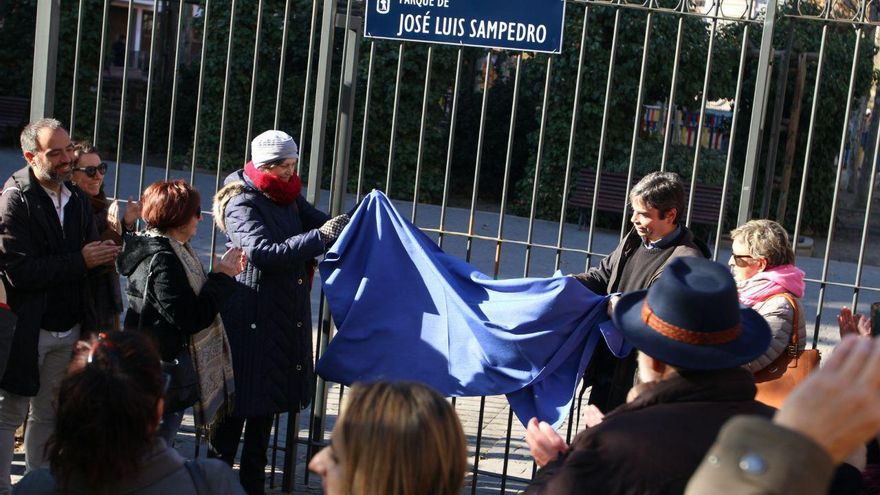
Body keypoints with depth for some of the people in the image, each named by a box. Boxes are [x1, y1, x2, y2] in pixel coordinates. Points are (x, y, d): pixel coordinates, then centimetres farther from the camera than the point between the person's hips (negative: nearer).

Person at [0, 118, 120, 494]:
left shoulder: (78, 200, 10)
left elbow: (89, 258, 16)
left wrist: (102, 256, -8)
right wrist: (80, 261, -18)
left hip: (69, 329, 6)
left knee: (48, 414, 15)